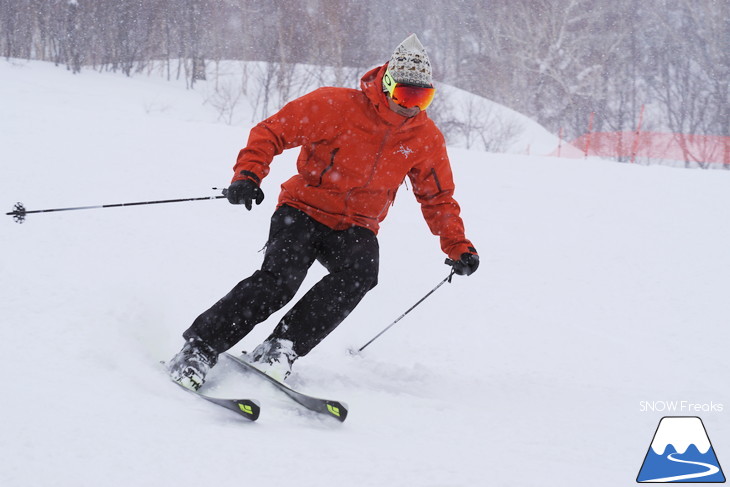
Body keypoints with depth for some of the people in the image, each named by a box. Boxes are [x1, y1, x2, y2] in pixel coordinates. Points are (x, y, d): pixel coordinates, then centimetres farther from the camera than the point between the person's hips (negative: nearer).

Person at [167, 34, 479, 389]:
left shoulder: (427, 139, 0)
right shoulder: (335, 106, -14)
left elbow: (438, 198, 13)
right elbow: (272, 132, -9)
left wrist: (458, 247, 4)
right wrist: (248, 175, -24)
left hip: (356, 228, 3)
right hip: (304, 211, -3)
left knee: (360, 273, -30)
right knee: (279, 279, -27)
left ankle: (281, 348, -25)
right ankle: (199, 349, -14)